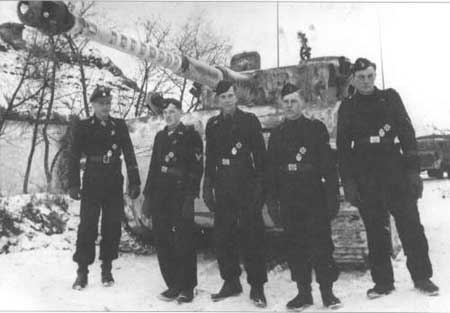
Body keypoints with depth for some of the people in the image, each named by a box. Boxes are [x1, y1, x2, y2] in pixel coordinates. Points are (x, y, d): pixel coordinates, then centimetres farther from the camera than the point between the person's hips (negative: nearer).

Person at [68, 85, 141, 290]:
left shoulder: (119, 126, 8)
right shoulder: (83, 127, 4)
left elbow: (129, 155, 7)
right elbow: (74, 158, 2)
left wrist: (134, 182, 1)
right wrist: (73, 185, -5)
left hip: (115, 185, 2)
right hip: (92, 184, -2)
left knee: (112, 227, 5)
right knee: (87, 227, -4)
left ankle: (107, 269, 18)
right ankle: (82, 272, 7)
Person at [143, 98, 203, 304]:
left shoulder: (191, 135, -2)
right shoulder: (160, 137, 18)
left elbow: (196, 169, -9)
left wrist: (189, 198, -17)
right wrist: (147, 194, 15)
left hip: (180, 196, -6)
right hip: (160, 197, 7)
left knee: (183, 243, -3)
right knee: (162, 242, 7)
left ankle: (187, 288, 9)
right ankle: (173, 285, 19)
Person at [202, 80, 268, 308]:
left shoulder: (249, 120, 1)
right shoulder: (213, 125, 13)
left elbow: (260, 154, -2)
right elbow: (210, 158, 16)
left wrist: (259, 183, -10)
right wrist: (208, 186, 11)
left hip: (246, 187, -4)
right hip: (223, 189, 4)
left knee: (252, 236, -3)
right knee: (223, 237, 7)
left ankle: (257, 286, 7)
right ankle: (231, 282, 21)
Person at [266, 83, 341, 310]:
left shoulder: (316, 128, 2)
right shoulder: (277, 134, 13)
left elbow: (329, 166, -2)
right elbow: (271, 170, 13)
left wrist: (333, 196, -8)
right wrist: (272, 198, 7)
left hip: (315, 197, -3)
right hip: (289, 201, 3)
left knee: (321, 244, -3)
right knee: (295, 247, 6)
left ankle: (327, 291, 11)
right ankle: (303, 292, 17)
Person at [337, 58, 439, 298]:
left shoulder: (390, 98, 7)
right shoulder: (347, 107, 7)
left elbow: (407, 133, 4)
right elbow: (343, 147, 5)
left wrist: (413, 170, -4)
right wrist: (348, 182, -2)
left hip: (396, 171, 0)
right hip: (365, 177, 0)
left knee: (411, 226, -1)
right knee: (375, 231, 5)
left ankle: (422, 277, 13)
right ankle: (382, 282, 15)